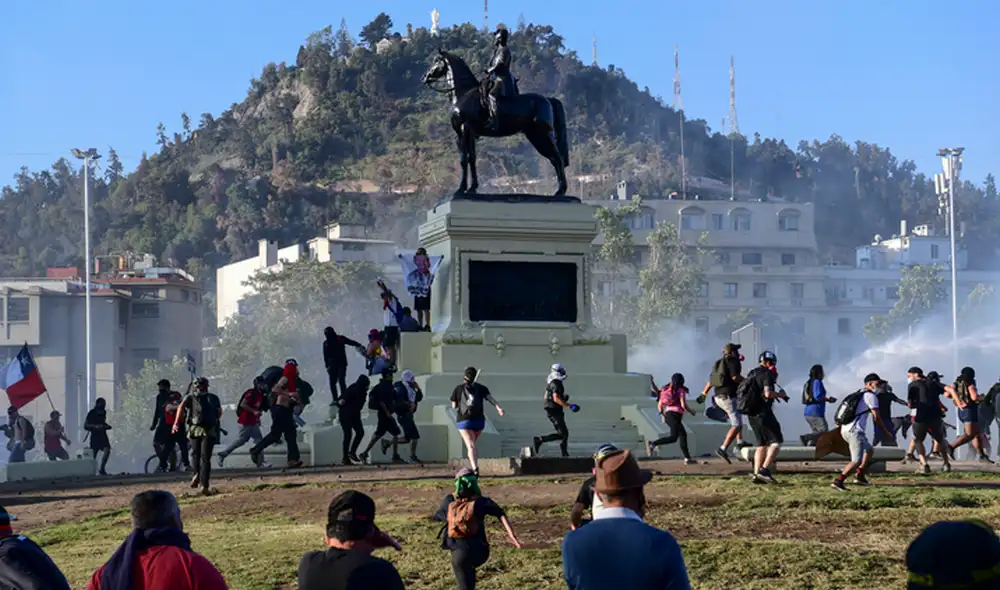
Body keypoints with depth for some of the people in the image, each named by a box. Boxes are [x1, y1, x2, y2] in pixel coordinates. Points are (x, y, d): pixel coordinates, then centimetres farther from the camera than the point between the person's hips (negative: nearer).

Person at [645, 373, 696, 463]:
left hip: (667, 414, 8)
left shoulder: (666, 390, 17)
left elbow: (659, 405, 15)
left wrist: (662, 415, 28)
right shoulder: (681, 390, -2)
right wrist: (691, 411, 7)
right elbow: (683, 405, -10)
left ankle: (687, 458, 14)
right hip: (675, 415, -8)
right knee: (673, 437, -18)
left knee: (683, 434, 15)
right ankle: (652, 444, -32)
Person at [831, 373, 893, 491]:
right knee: (857, 461, -14)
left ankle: (860, 476, 25)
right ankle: (838, 481, -26)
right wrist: (887, 431, 2)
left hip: (845, 429, 10)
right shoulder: (870, 396, -6)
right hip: (854, 431, -10)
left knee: (869, 449, 27)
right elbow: (876, 417, -8)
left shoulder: (858, 394, 20)